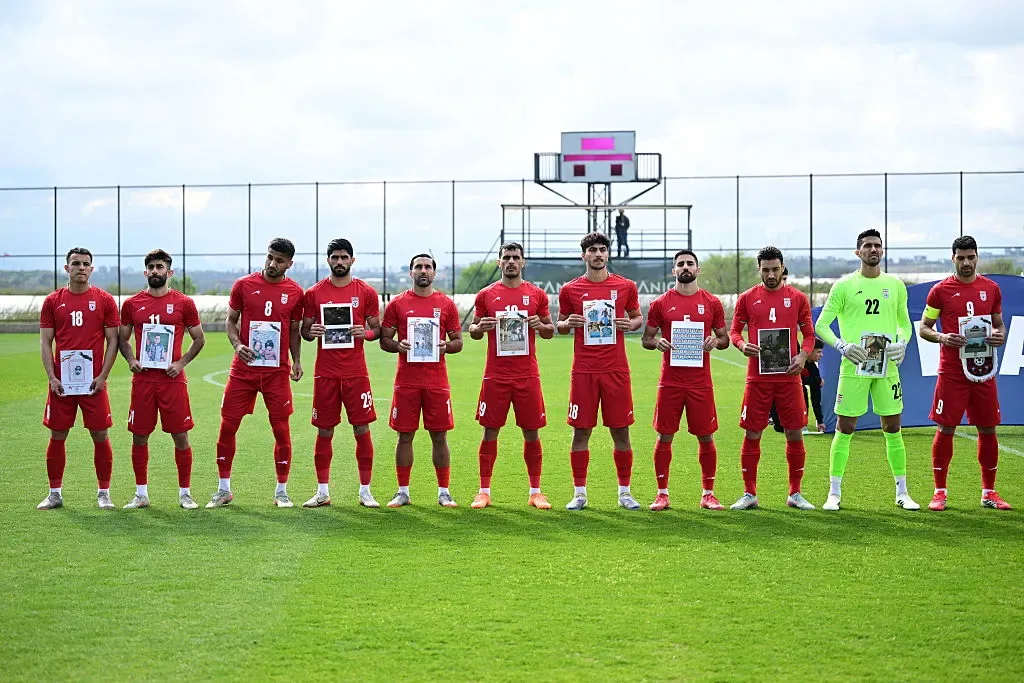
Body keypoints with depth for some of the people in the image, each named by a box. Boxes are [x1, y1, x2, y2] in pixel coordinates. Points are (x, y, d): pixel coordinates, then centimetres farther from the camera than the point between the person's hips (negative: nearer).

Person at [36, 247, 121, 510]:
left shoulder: (104, 300, 3)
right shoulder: (53, 301, 6)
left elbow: (113, 340, 3)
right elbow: (45, 342, 6)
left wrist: (103, 376, -6)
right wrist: (52, 377, -4)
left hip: (93, 381, -1)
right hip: (61, 382, 1)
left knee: (100, 435, 0)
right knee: (57, 436, 5)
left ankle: (104, 494, 9)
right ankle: (55, 493, 14)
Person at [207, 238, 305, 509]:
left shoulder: (295, 292, 4)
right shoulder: (244, 285, 2)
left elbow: (294, 331, 11)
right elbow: (231, 320, 7)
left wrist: (297, 361, -2)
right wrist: (237, 345, -11)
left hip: (277, 371, 0)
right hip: (244, 367, 0)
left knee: (281, 430, 0)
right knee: (227, 426, 0)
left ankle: (281, 491, 12)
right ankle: (223, 490, 12)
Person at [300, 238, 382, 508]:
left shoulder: (366, 292, 4)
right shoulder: (314, 293, 5)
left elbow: (377, 328, 9)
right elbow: (304, 330, 11)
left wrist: (366, 333, -13)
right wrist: (311, 332, -12)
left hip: (355, 371, -1)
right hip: (325, 372, 1)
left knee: (362, 428, -1)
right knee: (324, 430, 4)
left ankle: (365, 491, 7)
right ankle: (322, 492, 12)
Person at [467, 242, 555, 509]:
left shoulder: (536, 294, 6)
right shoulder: (486, 295, 5)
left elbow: (550, 330, 13)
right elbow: (472, 331, 12)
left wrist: (540, 326, -9)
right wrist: (480, 328, -10)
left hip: (527, 375, 0)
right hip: (495, 375, 0)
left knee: (532, 432, 3)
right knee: (490, 432, 1)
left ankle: (535, 492, 11)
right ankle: (484, 491, 9)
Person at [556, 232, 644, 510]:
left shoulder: (625, 286, 5)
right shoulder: (570, 290, 4)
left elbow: (638, 317, 16)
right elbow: (559, 325, 13)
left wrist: (630, 324, -6)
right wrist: (567, 323, -9)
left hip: (616, 370, 0)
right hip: (583, 371, 0)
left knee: (621, 431, 3)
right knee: (581, 431, 1)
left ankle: (624, 492, 13)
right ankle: (579, 494, 9)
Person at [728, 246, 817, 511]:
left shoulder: (798, 298, 6)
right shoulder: (747, 298, 5)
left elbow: (809, 334, 9)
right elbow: (734, 330, 9)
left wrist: (803, 355, -9)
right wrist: (742, 344, -13)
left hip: (789, 376, 0)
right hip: (758, 377, 0)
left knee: (795, 434, 1)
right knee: (752, 434, 0)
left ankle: (795, 494, 11)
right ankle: (749, 494, 9)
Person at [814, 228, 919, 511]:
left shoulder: (895, 285, 10)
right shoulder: (844, 286, 0)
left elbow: (905, 324, 18)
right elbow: (821, 325, 0)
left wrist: (902, 343, -2)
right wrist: (842, 346, -15)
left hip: (887, 367, 3)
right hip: (853, 368, -3)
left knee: (893, 429, 6)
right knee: (844, 429, -1)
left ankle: (902, 493, 14)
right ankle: (834, 493, 7)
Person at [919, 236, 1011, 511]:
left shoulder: (991, 289, 8)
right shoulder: (940, 290, 0)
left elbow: (999, 323, 18)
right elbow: (924, 328, 4)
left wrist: (1000, 336, -5)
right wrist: (942, 338, -16)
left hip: (983, 371, 3)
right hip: (952, 371, -3)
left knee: (988, 430, 6)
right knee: (945, 429, -3)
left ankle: (989, 493, 16)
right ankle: (940, 492, 6)